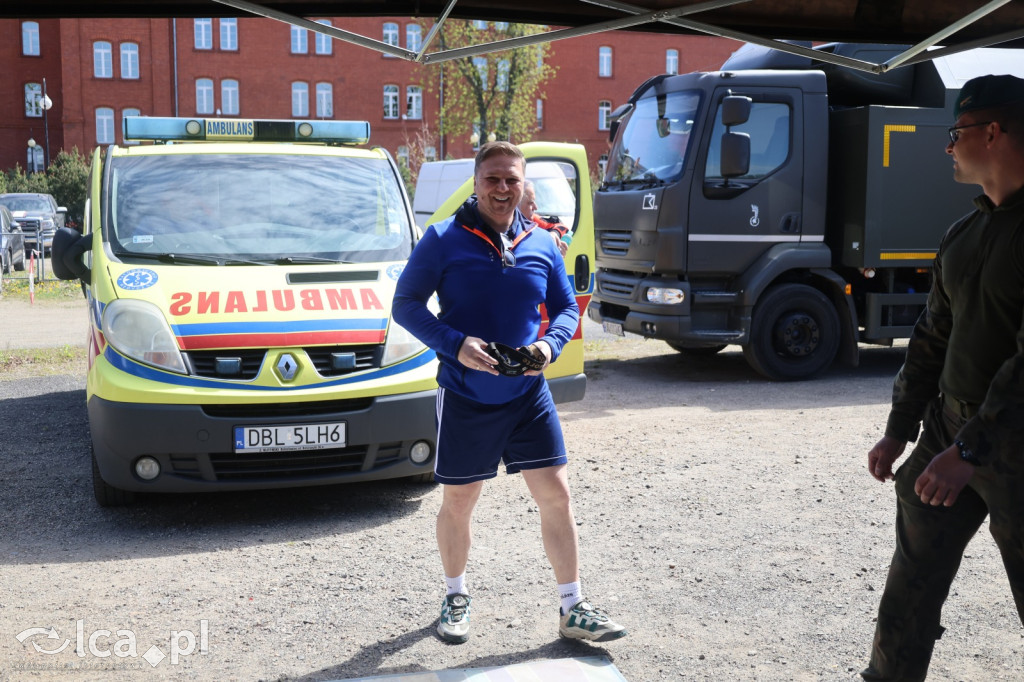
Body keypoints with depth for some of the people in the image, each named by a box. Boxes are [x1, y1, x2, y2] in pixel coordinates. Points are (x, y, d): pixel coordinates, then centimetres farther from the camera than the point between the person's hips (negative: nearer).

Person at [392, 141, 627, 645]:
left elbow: (566, 307, 13)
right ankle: (455, 597, 33)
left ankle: (572, 609, 13)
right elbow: (406, 304, -7)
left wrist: (550, 344, -9)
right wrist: (455, 344, -21)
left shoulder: (541, 245, 5)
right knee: (457, 503, 9)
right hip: (465, 396, -3)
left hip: (528, 395, 3)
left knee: (556, 495, 1)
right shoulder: (443, 240, -6)